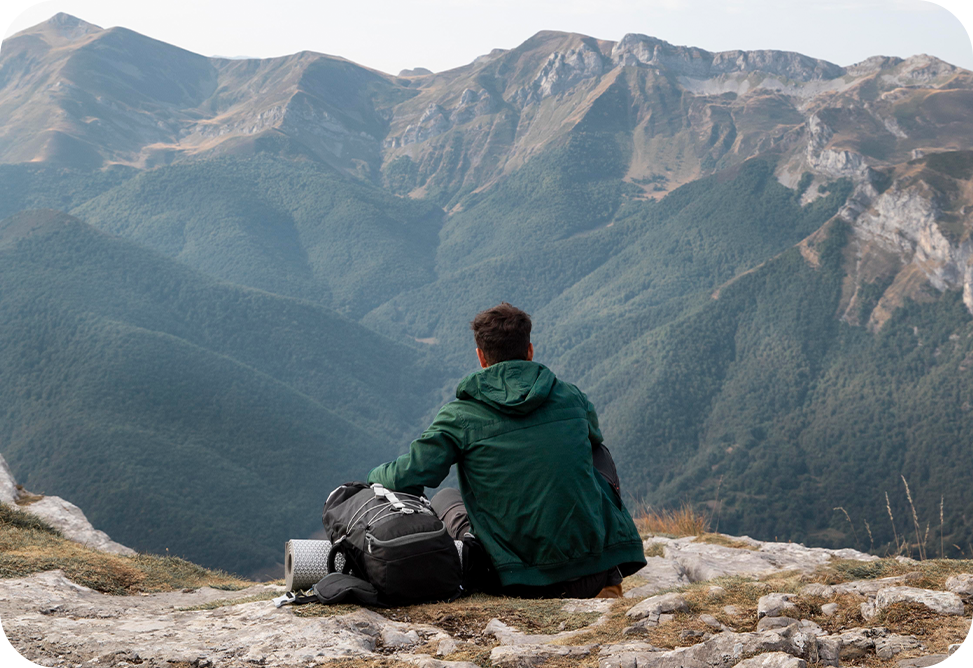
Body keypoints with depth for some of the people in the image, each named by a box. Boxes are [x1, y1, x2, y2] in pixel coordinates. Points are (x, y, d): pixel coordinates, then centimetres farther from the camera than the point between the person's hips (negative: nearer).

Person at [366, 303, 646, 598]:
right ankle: (606, 578, 17)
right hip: (598, 558, 1)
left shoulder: (460, 416, -4)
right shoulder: (572, 397, 6)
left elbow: (407, 478, -5)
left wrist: (377, 475, 18)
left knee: (444, 498, 25)